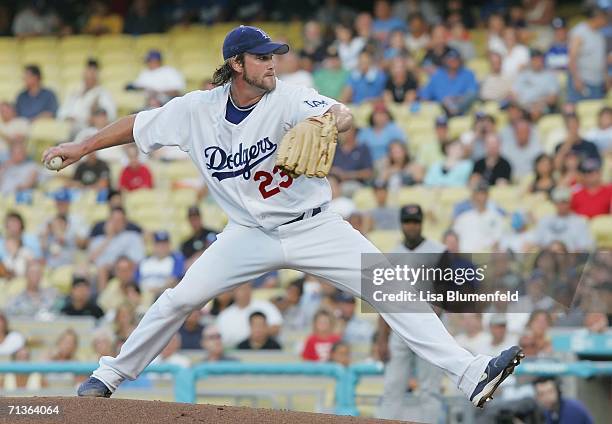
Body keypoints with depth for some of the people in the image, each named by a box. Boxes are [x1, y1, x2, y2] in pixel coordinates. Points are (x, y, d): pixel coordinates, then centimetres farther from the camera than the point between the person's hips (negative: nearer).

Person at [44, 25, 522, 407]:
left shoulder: (287, 99, -18)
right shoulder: (198, 110, -8)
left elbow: (343, 114, -36)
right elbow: (140, 124, 6)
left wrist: (334, 119, -60)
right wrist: (82, 147, 9)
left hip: (314, 228, -2)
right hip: (252, 234, 2)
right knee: (180, 298, -6)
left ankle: (469, 374, -18)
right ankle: (111, 375, 14)